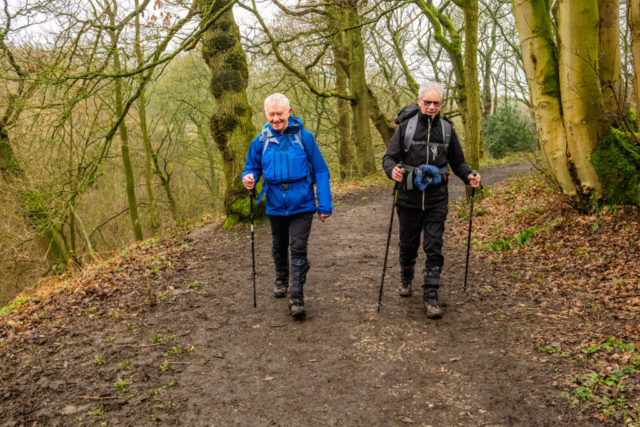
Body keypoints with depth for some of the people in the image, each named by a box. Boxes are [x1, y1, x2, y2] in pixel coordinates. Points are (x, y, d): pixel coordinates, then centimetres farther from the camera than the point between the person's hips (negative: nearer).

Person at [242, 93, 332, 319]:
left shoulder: (304, 137, -9)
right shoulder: (261, 140, -3)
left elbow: (320, 172, -5)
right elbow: (252, 167, 9)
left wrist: (324, 205, -7)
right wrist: (249, 177, -16)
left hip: (302, 205, -3)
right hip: (276, 205, 3)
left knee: (298, 249, -7)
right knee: (279, 246, 21)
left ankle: (296, 296, 0)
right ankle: (281, 280, 45)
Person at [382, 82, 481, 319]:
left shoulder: (446, 128, 5)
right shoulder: (406, 126, -1)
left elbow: (457, 161, 13)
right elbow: (389, 157, -4)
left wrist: (469, 176, -7)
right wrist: (392, 169, -27)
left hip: (436, 200, 0)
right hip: (409, 198, 0)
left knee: (434, 248, -3)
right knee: (408, 244, 14)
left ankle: (431, 297, 4)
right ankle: (406, 279, 41)